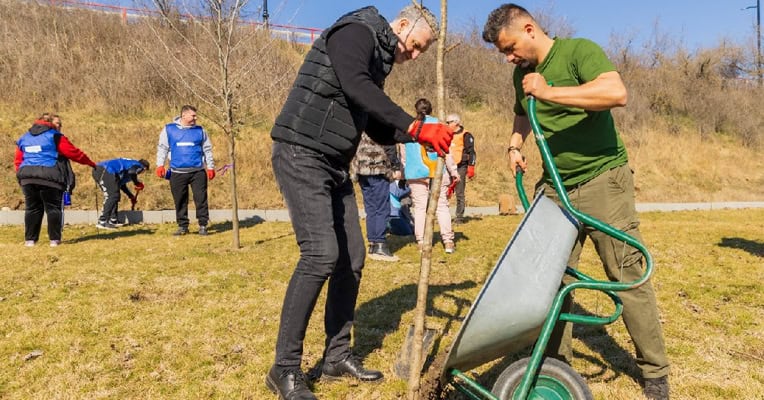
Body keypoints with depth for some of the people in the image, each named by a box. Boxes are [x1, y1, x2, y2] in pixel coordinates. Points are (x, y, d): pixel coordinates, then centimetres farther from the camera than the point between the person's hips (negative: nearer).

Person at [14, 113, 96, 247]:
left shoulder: (24, 138, 19)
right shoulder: (55, 136, 1)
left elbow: (18, 161, 16)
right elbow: (74, 153, 0)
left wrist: (23, 176, 21)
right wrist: (91, 163, 10)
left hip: (27, 176, 5)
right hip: (49, 177, -5)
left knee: (32, 208, 13)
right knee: (53, 208, 4)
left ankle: (30, 239, 13)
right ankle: (54, 239, 2)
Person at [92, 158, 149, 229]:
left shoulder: (130, 163, 33)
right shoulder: (138, 166, 7)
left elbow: (121, 183, 38)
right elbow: (131, 172, -19)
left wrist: (131, 196, 44)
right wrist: (137, 183, -3)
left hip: (97, 170, 10)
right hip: (105, 172, -10)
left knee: (110, 196, 19)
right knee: (113, 196, -9)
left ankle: (113, 220, 22)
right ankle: (102, 222, -12)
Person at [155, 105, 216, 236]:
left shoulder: (199, 130, 7)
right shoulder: (169, 129, 5)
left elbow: (207, 149, 11)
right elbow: (162, 147, 8)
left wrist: (211, 167, 8)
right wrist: (160, 165, -2)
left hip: (198, 171, 0)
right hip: (177, 172, 0)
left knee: (201, 199, -2)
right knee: (180, 201, 6)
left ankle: (203, 225, 7)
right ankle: (182, 226, 18)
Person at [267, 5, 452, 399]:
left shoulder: (378, 60, 19)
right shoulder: (356, 31, -8)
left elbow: (378, 130, 20)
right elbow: (355, 86, -28)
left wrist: (423, 134, 5)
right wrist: (416, 127, -29)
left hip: (335, 165, 10)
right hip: (301, 155, -10)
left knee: (351, 258, 6)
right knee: (321, 254, -18)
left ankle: (337, 355, 19)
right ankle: (285, 368, -6)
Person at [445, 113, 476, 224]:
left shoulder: (465, 135, -3)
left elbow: (471, 152, -7)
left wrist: (471, 167, -13)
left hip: (460, 167, -6)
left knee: (459, 193, -2)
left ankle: (459, 217, 3)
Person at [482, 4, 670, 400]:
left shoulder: (579, 51, -11)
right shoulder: (523, 74, 9)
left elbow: (616, 92, -30)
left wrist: (548, 92, -26)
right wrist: (515, 145, 10)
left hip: (602, 180, -6)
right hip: (555, 187, 6)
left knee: (627, 275, -2)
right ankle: (555, 361, 19)